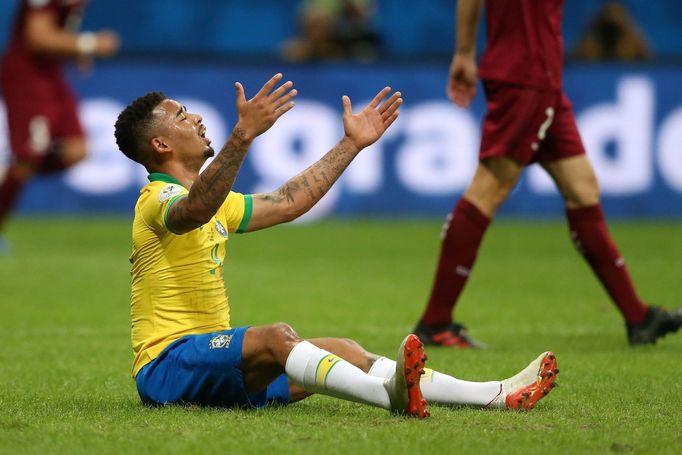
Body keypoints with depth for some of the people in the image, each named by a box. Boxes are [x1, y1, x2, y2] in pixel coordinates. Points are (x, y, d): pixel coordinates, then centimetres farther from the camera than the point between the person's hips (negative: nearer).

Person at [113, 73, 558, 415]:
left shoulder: (215, 202, 21)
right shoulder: (159, 199, -11)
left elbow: (288, 202, 26)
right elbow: (195, 210, -35)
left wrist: (352, 142, 26)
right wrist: (244, 134, -47)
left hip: (216, 367, 9)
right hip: (165, 366, -9)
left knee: (343, 351, -3)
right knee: (275, 336, -33)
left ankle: (496, 394, -14)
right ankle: (391, 396, -57)